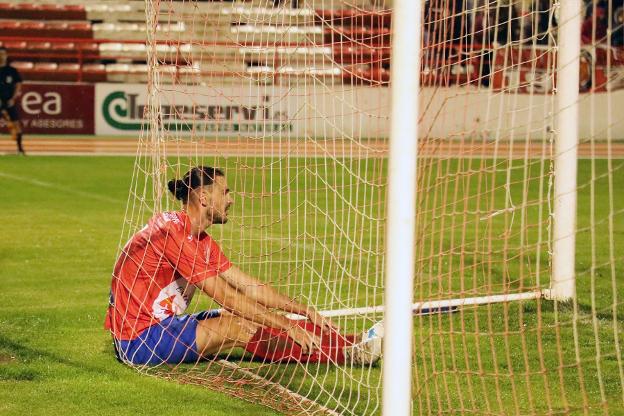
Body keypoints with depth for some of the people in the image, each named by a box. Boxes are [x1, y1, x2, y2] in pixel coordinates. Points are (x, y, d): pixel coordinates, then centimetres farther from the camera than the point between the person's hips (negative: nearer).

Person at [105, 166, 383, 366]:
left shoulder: (202, 242, 12)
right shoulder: (173, 231, -20)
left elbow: (249, 287, 12)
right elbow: (224, 296, -23)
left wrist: (305, 311, 5)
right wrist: (288, 326, -23)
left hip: (161, 326, 9)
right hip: (139, 341, -9)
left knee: (246, 319, -3)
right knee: (243, 328, -18)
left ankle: (347, 345, -4)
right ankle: (348, 352, -15)